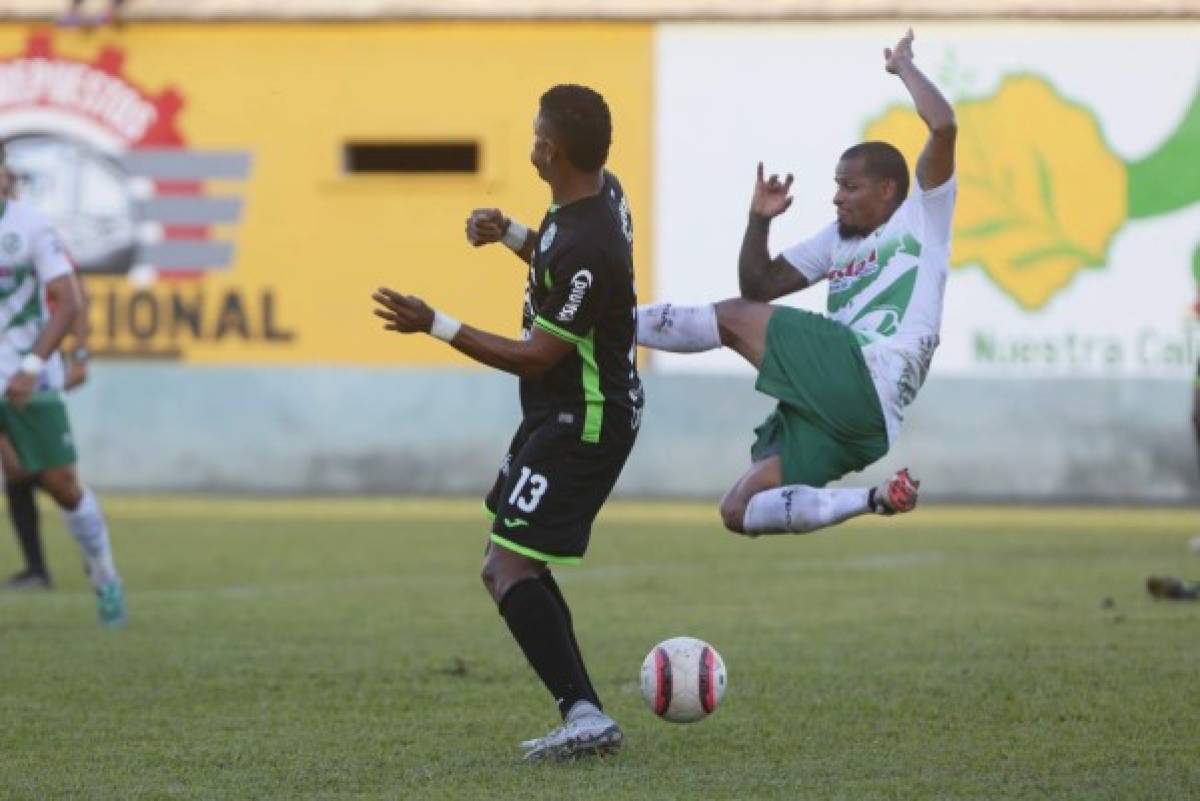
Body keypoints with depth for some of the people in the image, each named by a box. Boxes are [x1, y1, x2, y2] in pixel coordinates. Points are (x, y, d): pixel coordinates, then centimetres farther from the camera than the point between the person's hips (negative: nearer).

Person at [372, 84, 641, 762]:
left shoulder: (585, 248, -28)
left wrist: (437, 326, -20)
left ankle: (585, 714, -20)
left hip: (582, 424, -11)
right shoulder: (603, 191, 3)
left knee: (510, 568, -15)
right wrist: (512, 234, 7)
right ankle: (584, 717, 14)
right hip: (566, 414, 11)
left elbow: (537, 357, -21)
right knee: (509, 566, 16)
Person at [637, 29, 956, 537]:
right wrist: (759, 220, 13)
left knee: (733, 318, -9)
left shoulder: (921, 219, 6)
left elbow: (943, 126, -8)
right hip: (837, 403, 10)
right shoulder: (837, 240, 29)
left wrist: (902, 65, 5)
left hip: (865, 381, -10)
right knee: (738, 511, 3)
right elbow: (760, 286, 28)